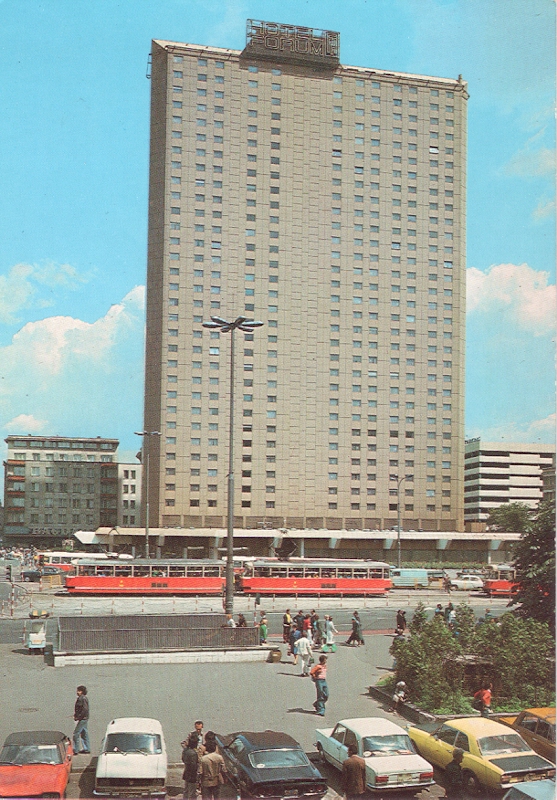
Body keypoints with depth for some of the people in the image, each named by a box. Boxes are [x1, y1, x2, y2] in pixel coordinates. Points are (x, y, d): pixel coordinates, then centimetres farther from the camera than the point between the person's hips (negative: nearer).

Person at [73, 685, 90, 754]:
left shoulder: (82, 698, -17)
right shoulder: (84, 698, 14)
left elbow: (85, 709, -24)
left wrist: (78, 717, -20)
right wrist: (76, 715, 13)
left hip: (82, 719, -11)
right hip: (84, 718, 11)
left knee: (76, 734, -8)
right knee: (84, 733, 16)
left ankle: (76, 750, -6)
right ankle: (87, 749, 24)